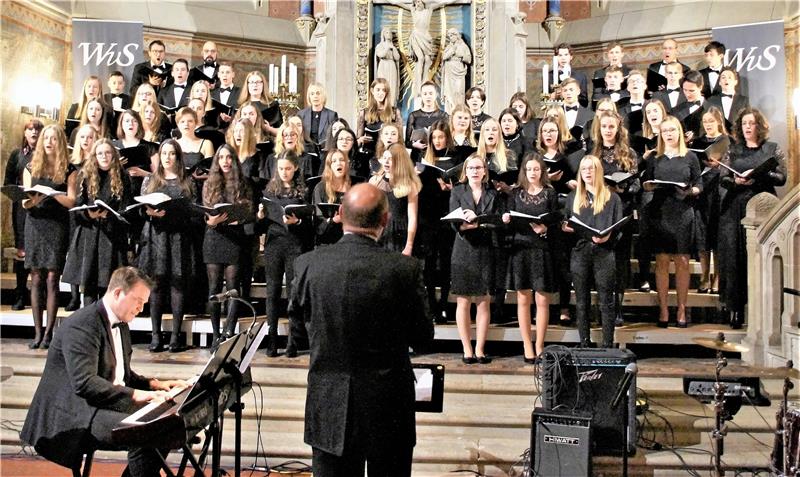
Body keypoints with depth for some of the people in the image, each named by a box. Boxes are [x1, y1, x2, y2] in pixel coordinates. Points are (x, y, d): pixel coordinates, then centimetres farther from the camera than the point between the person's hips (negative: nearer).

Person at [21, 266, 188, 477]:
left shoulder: (120, 324, 14)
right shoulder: (82, 325, -18)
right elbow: (84, 383, -27)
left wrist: (153, 384, 4)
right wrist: (134, 395, -31)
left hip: (110, 404, 10)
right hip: (73, 414, -10)